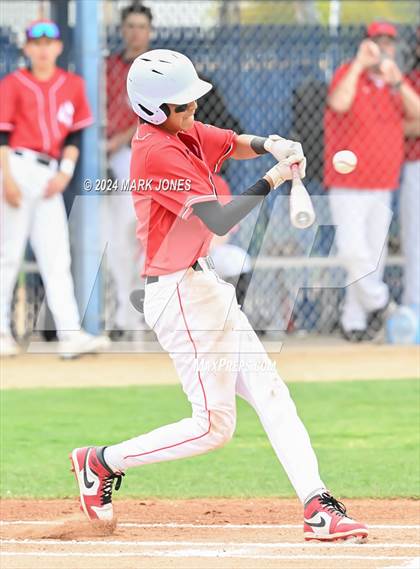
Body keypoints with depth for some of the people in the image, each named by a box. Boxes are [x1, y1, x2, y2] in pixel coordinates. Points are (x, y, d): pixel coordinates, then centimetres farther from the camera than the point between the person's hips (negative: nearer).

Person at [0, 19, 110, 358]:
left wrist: (65, 172, 0)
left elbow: (75, 135, 13)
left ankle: (70, 334, -11)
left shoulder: (72, 85, 11)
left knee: (57, 259, -3)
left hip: (50, 176, 4)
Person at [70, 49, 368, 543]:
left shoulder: (182, 133, 7)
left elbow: (236, 144, 19)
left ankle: (317, 506, 1)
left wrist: (272, 146, -3)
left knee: (269, 392, 5)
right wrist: (272, 180, -18)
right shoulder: (159, 154, -22)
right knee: (214, 424, -5)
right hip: (182, 294, -10)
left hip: (203, 286, 10)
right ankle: (102, 463, 8)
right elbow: (220, 221, -26)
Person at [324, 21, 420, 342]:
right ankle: (377, 300, 6)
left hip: (383, 187, 6)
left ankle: (354, 321, 15)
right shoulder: (349, 74, -6)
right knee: (353, 251, -17)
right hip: (348, 186, -5)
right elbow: (339, 103, -27)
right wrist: (359, 64, -27)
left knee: (374, 256, 7)